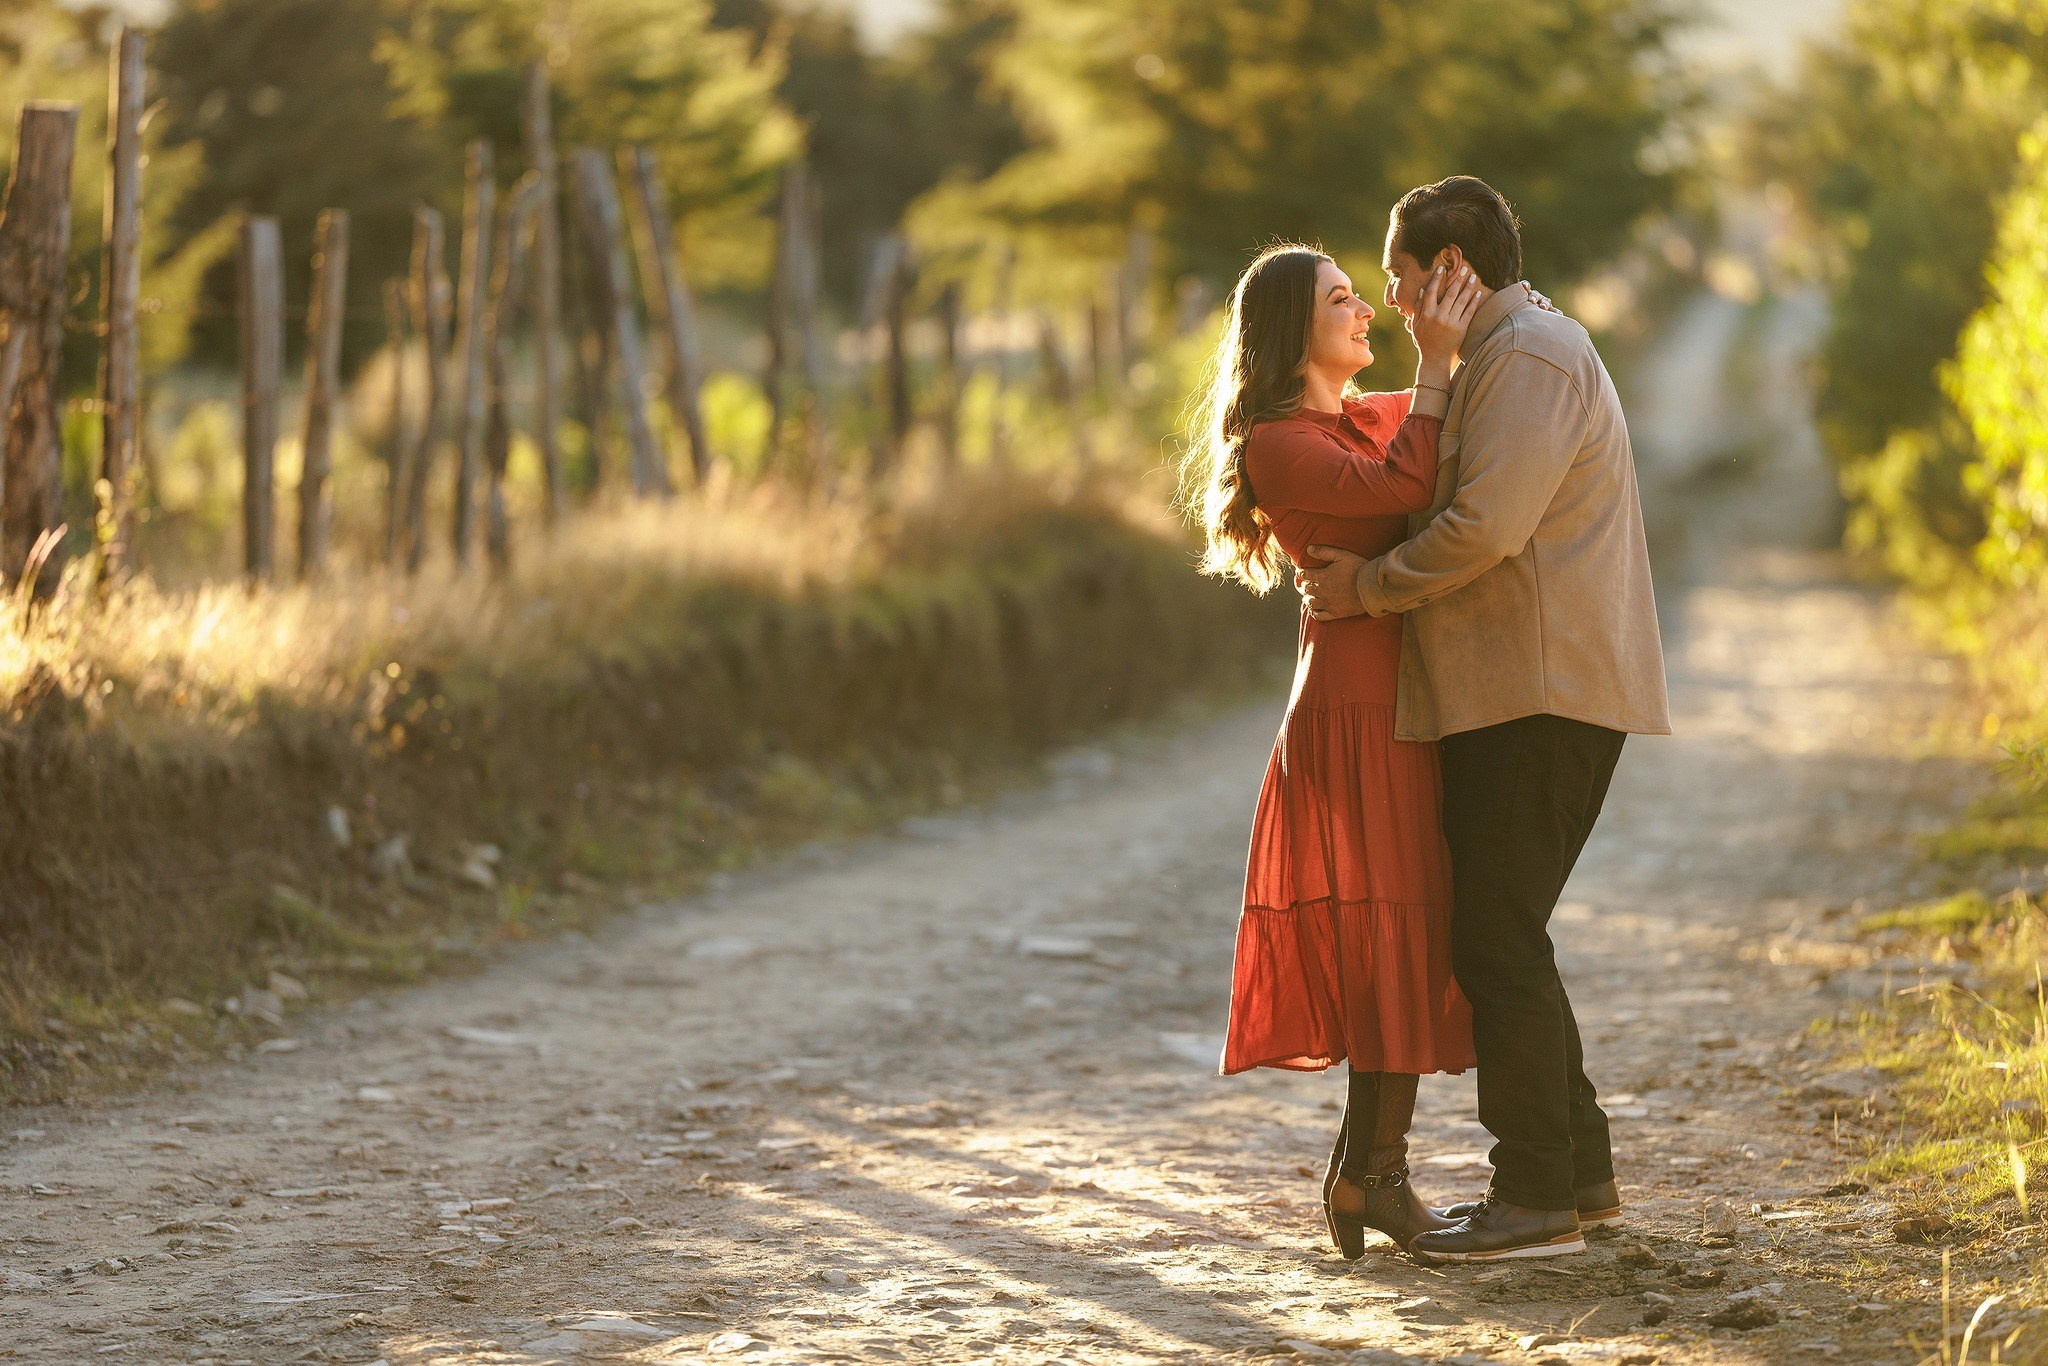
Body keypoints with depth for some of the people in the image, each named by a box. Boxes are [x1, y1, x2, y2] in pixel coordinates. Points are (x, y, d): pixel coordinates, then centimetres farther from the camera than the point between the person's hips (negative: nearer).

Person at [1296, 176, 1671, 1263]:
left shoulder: (1531, 355, -12)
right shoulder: (1508, 357, 24)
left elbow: (1486, 526, -22)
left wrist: (1370, 585, -10)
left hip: (1538, 695, -11)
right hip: (1511, 695, 11)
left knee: (1497, 942, -9)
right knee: (1496, 938, 13)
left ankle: (1539, 1199, -7)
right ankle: (1580, 1172, 18)